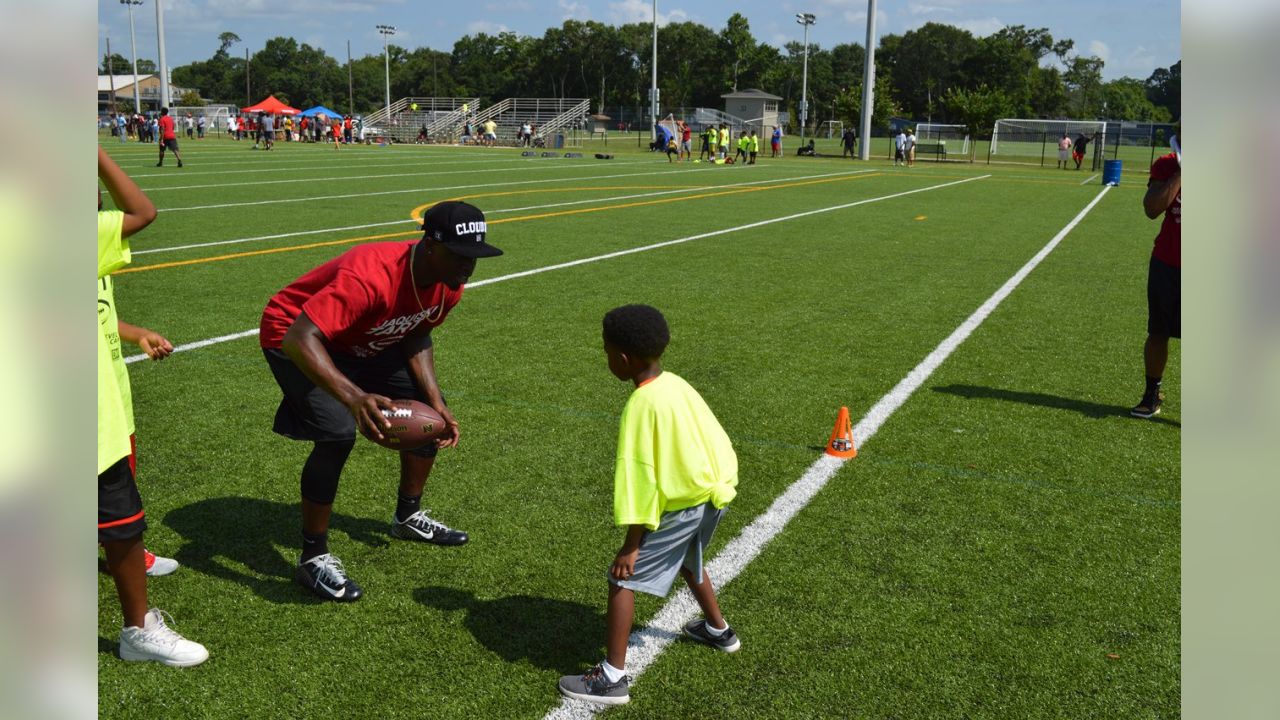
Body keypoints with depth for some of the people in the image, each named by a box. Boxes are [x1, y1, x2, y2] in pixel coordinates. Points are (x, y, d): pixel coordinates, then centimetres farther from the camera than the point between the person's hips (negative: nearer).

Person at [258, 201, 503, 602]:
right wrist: (354, 397, -60)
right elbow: (299, 339, -46)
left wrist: (435, 401, -10)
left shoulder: (451, 284, -15)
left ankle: (409, 518, 28)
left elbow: (416, 336, 2)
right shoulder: (371, 277, -41)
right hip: (295, 338, -8)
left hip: (362, 343, 8)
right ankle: (313, 559, -9)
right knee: (338, 433, -27)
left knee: (431, 409, 7)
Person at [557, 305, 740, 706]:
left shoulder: (641, 405, -20)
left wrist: (631, 544, -19)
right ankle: (718, 630, 53)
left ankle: (612, 678, -1)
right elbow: (713, 435, 9)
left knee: (623, 579, -2)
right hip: (714, 492, 9)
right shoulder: (676, 384, 3)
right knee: (686, 561, 34)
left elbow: (639, 476, -22)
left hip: (683, 506, -9)